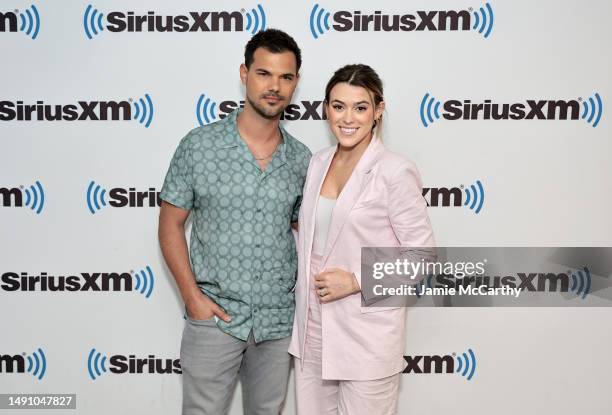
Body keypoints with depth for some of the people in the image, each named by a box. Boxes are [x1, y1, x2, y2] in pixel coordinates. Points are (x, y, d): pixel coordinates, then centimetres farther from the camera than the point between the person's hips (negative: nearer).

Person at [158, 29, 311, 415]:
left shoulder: (302, 159, 1)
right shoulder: (199, 145, -7)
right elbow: (171, 225, -2)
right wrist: (192, 296, -10)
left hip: (279, 320, 3)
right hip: (214, 315, -3)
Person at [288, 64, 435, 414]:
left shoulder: (395, 172, -14)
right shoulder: (318, 163, 6)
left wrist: (356, 281, -18)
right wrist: (305, 288, 12)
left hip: (368, 336, -6)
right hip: (312, 328, 6)